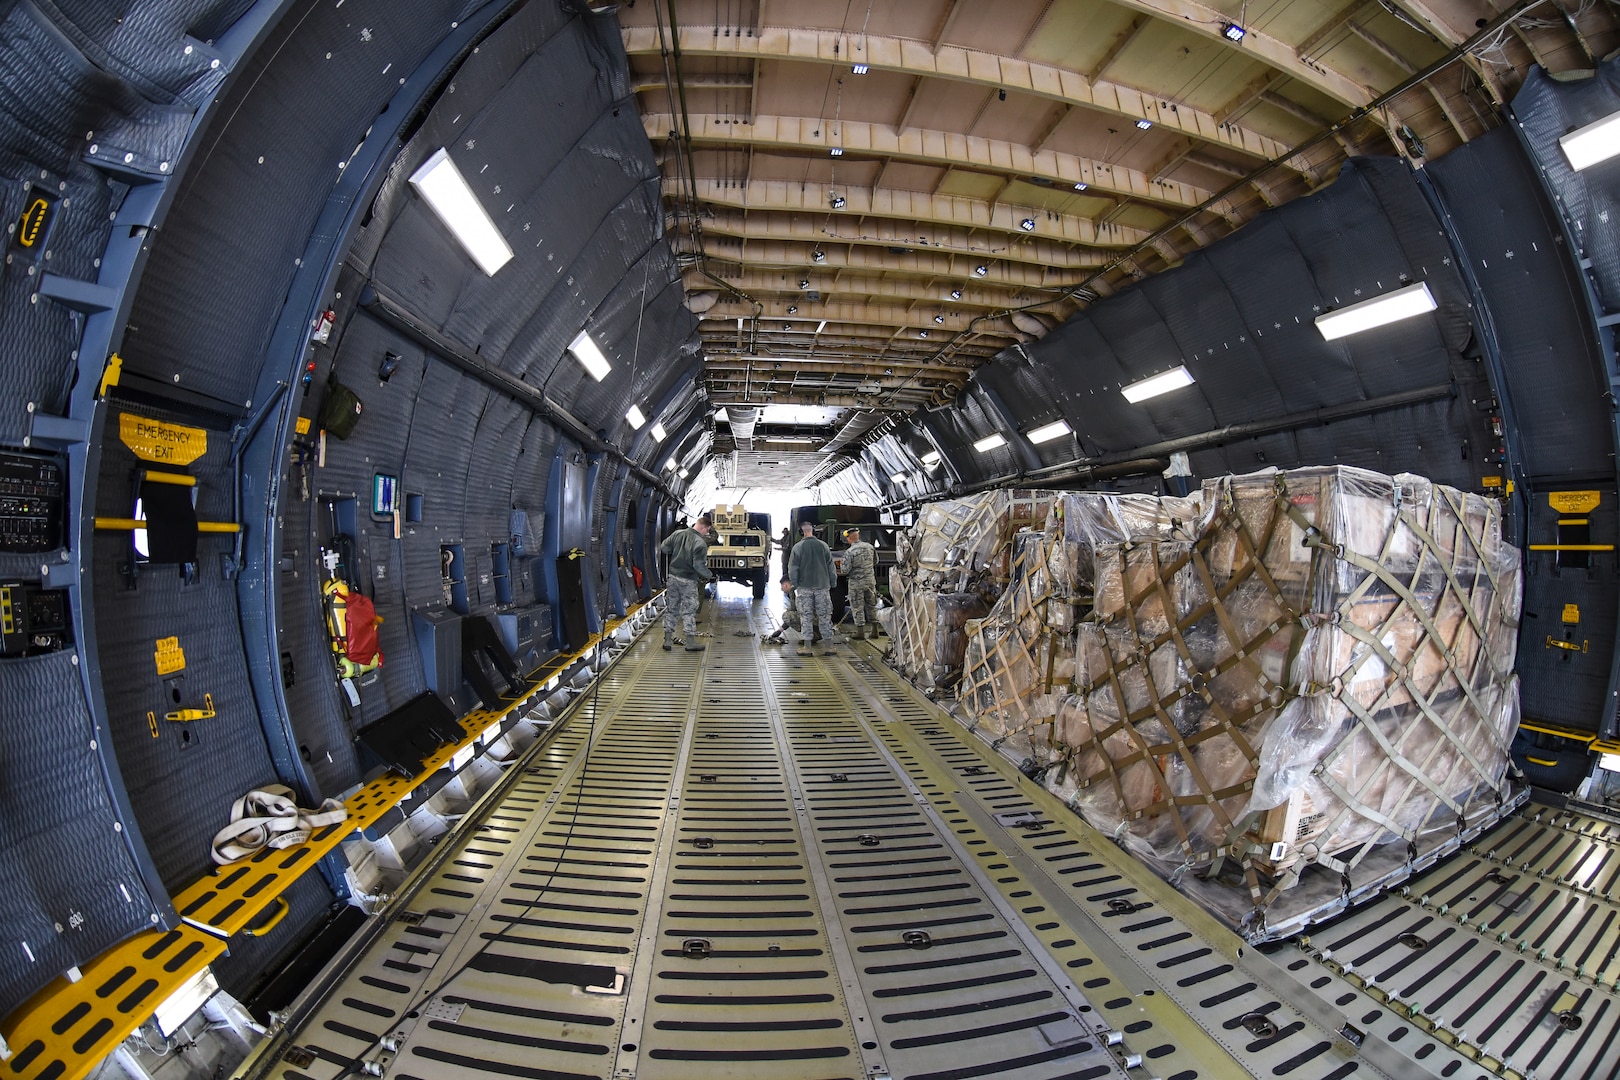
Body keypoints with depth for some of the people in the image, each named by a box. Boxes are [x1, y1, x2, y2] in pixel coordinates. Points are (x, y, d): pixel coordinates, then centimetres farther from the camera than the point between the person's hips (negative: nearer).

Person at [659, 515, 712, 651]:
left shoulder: (678, 533, 0)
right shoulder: (701, 544, -18)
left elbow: (663, 548, 5)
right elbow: (699, 567, -20)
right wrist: (709, 575, -3)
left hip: (672, 577, 6)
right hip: (688, 581, -5)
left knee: (671, 609, 14)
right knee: (688, 611, 4)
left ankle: (668, 640, 19)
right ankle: (690, 642, 10)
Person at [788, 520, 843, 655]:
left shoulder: (797, 547, -5)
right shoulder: (823, 546, 1)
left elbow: (792, 569, -4)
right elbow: (831, 566, 5)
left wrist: (795, 585, 4)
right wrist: (833, 583, 13)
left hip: (804, 587, -2)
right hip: (822, 586, 2)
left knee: (806, 617, 4)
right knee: (824, 616, 8)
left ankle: (807, 647, 5)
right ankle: (829, 645, 13)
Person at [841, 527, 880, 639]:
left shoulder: (849, 552, -18)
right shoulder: (869, 546, -1)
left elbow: (845, 570, -17)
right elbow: (876, 561, 13)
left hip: (856, 583, -5)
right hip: (870, 580, 5)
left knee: (857, 607, 6)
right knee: (871, 605, 15)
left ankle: (860, 631, 9)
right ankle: (874, 630, 21)